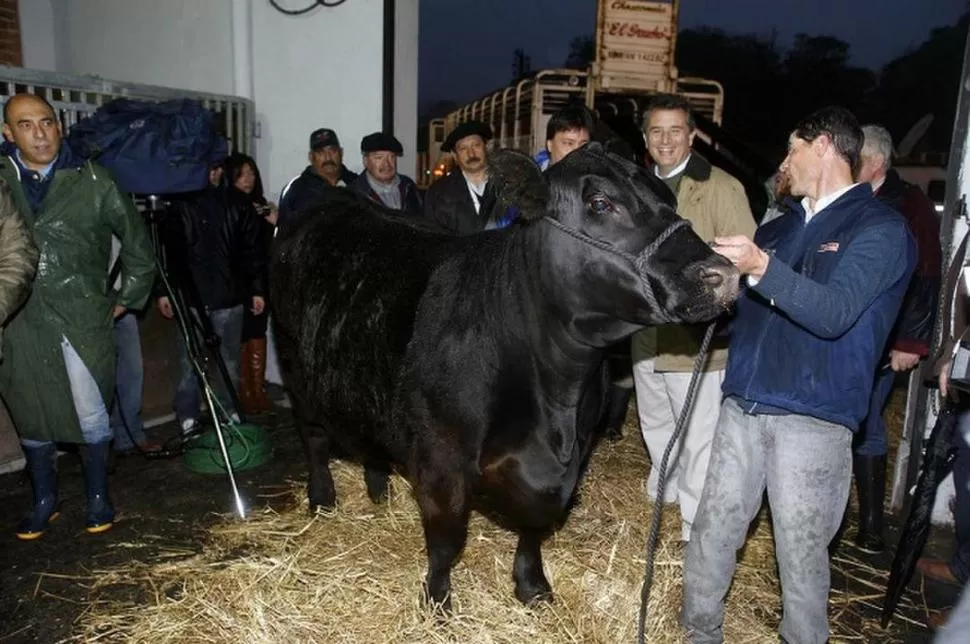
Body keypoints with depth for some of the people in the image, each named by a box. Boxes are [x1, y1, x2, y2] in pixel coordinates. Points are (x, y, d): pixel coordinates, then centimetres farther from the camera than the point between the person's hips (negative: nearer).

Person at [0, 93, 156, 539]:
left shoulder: (92, 181, -1)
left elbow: (137, 241, 6)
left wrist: (127, 298, 5)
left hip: (83, 318, -2)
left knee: (91, 415, 5)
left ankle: (98, 498, 23)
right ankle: (44, 501, 31)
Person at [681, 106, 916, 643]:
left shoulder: (880, 228, -2)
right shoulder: (777, 228, 18)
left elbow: (834, 314, -18)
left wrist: (761, 268, -30)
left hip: (812, 417, -6)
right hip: (743, 404, 6)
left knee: (801, 548, 5)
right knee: (713, 528, 9)